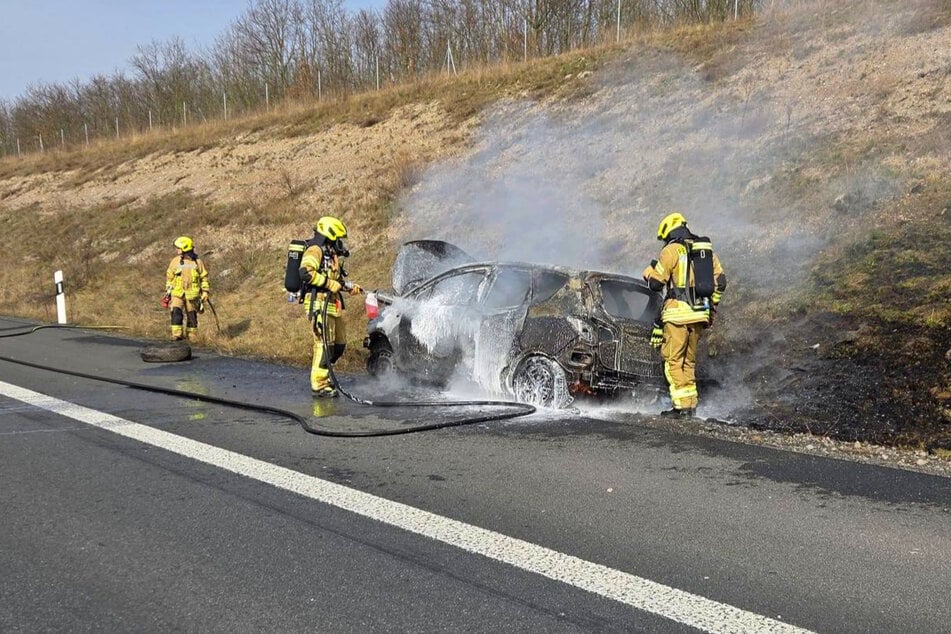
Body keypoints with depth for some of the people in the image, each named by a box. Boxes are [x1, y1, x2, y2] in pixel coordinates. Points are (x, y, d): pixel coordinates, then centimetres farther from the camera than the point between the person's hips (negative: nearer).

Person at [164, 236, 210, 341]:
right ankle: (177, 335, -15)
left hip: (192, 294, 0)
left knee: (192, 315, 7)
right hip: (177, 293, 1)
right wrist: (168, 292, 9)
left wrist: (205, 292, 0)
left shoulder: (198, 262, -1)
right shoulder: (175, 261, 2)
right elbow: (169, 277, 10)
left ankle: (191, 336, 19)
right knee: (176, 312, -16)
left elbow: (204, 277, 6)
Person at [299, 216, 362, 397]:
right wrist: (330, 284, -19)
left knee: (339, 344, 12)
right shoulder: (315, 250, -7)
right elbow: (306, 272, -23)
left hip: (333, 305, 10)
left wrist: (349, 286, 17)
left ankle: (322, 374, 25)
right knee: (324, 344, -11)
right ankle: (319, 385, -7)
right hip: (319, 303, -10)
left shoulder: (331, 254, 23)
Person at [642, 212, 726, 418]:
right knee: (689, 360, 15)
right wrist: (710, 308, 23)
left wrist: (649, 270, 17)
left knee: (673, 359, -1)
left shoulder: (671, 250, -4)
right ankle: (691, 405, 16)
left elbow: (655, 283, -5)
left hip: (678, 313, -7)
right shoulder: (707, 250, 15)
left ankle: (683, 405, -7)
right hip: (700, 315, 7)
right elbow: (720, 281, 14)